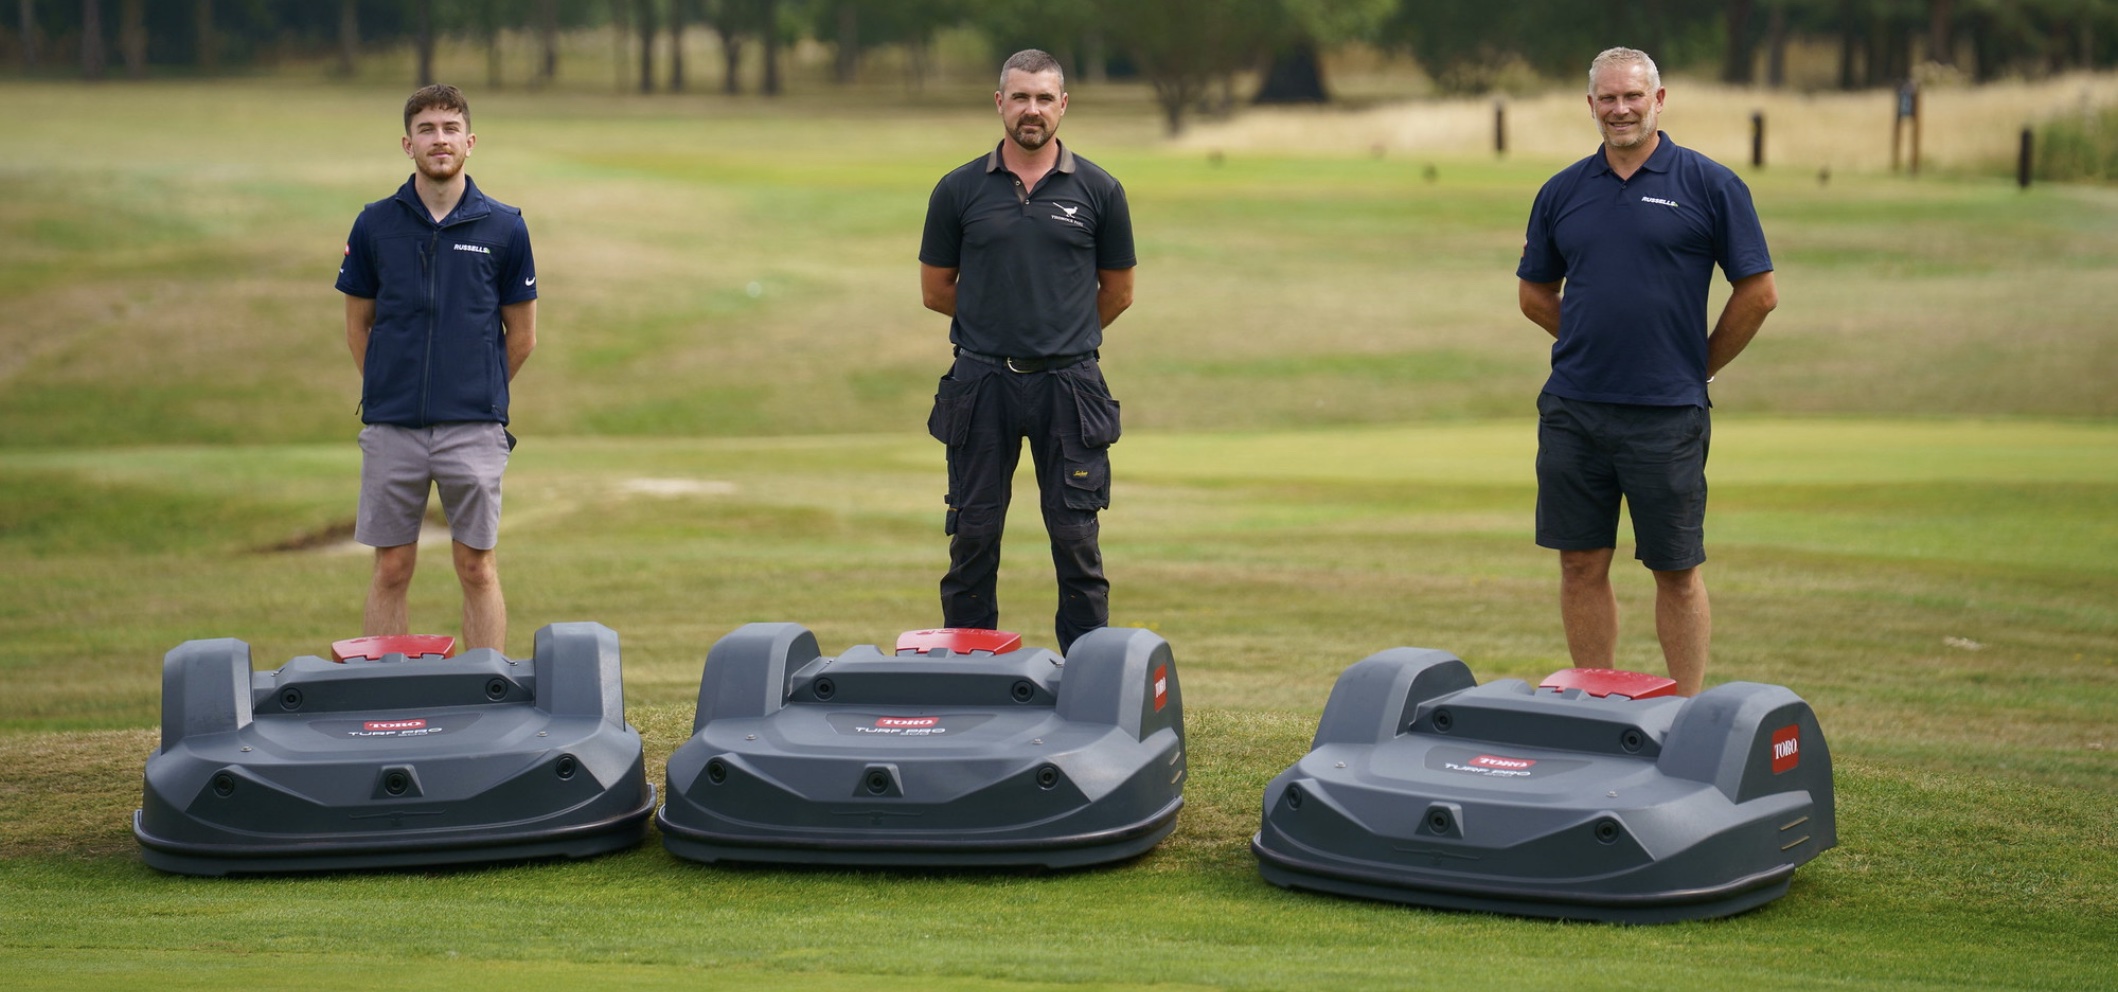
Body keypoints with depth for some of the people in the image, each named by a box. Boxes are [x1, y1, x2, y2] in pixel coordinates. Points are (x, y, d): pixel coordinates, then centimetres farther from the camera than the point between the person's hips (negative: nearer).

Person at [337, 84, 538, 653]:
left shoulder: (503, 228, 1)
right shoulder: (375, 226, 4)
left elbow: (521, 335, 9)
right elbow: (357, 327, 13)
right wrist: (391, 393, 13)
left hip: (474, 430, -1)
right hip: (392, 429, 1)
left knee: (477, 568, 3)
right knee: (392, 570, 4)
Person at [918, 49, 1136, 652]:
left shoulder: (1098, 192, 3)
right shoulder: (960, 191, 4)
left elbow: (1117, 292, 13)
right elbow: (936, 290, 11)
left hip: (1069, 385, -1)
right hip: (980, 383, 1)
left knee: (1075, 535, 0)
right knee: (973, 535, 4)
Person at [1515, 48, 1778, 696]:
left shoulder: (1709, 185, -1)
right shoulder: (1562, 193, 9)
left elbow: (1758, 294, 0)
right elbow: (1536, 295, 19)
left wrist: (1698, 367, 4)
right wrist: (1595, 346, 12)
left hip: (1667, 416, -3)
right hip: (1572, 411, 4)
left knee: (1676, 570, 2)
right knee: (1581, 565, 6)